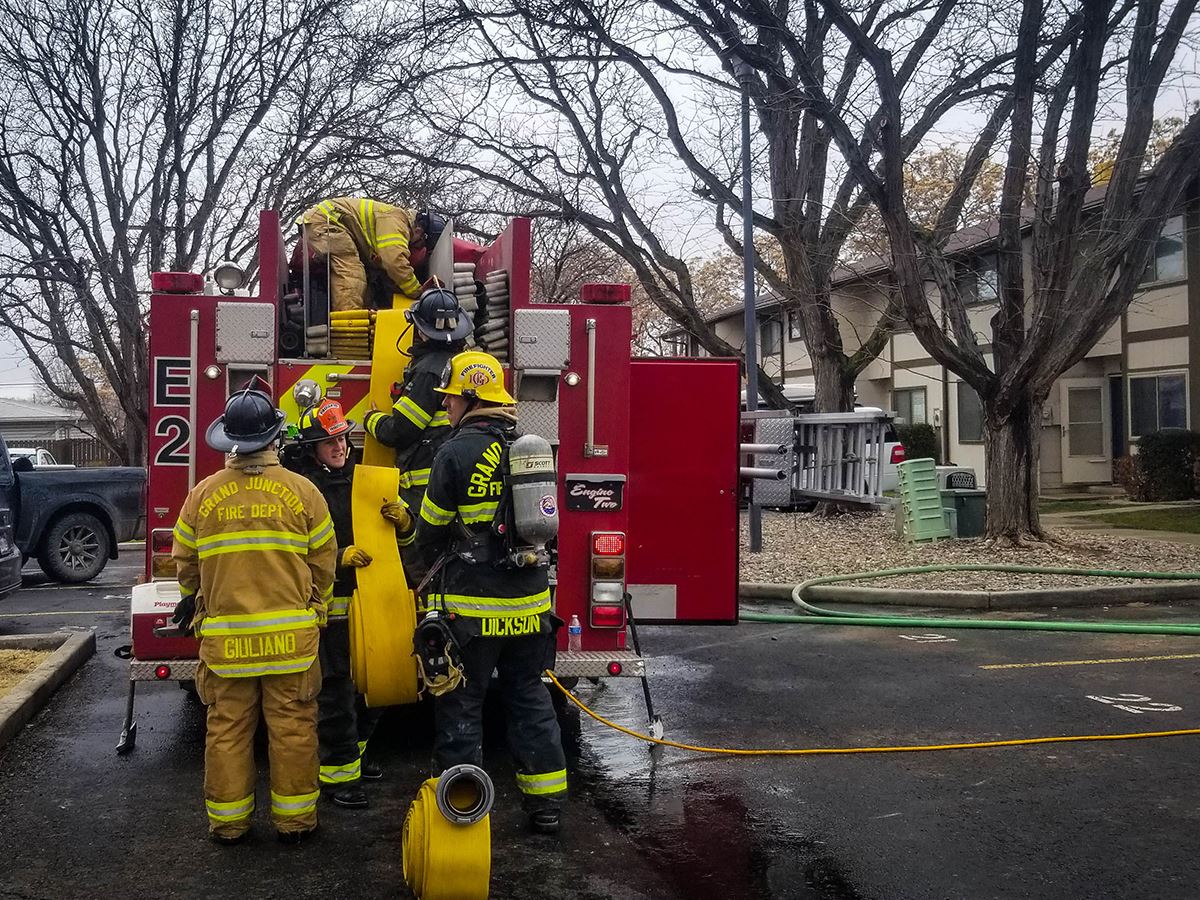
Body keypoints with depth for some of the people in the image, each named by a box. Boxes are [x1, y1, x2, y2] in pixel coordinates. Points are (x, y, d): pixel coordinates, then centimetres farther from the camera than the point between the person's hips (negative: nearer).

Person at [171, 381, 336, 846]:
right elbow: (324, 561, 0)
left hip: (225, 635, 1)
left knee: (228, 728, 12)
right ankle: (294, 819, 17)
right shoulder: (302, 491, -6)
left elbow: (186, 562, 9)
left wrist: (194, 598, 31)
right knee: (292, 727, 8)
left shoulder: (203, 494, -2)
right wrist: (314, 606, 20)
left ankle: (227, 820, 23)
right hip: (290, 633, -1)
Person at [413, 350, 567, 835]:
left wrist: (436, 564, 17)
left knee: (460, 704, 6)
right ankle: (546, 804, 19)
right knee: (530, 697, 14)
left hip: (471, 606, -6)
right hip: (529, 602, 6)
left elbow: (431, 532, -3)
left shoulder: (457, 452, -12)